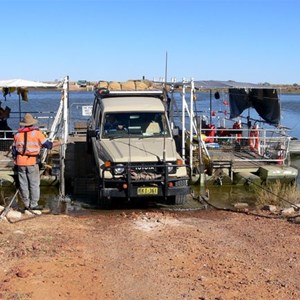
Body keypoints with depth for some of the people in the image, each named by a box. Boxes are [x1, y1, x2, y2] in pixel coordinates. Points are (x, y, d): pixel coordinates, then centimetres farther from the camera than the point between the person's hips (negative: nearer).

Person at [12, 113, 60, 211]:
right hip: (32, 162, -4)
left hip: (20, 162, 4)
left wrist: (15, 160, 23)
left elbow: (14, 150, 11)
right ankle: (34, 204, 6)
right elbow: (48, 144, 0)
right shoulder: (36, 133, -4)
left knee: (23, 184, 10)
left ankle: (27, 204, 16)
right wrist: (57, 143, 16)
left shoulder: (18, 134, 8)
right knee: (34, 184, 5)